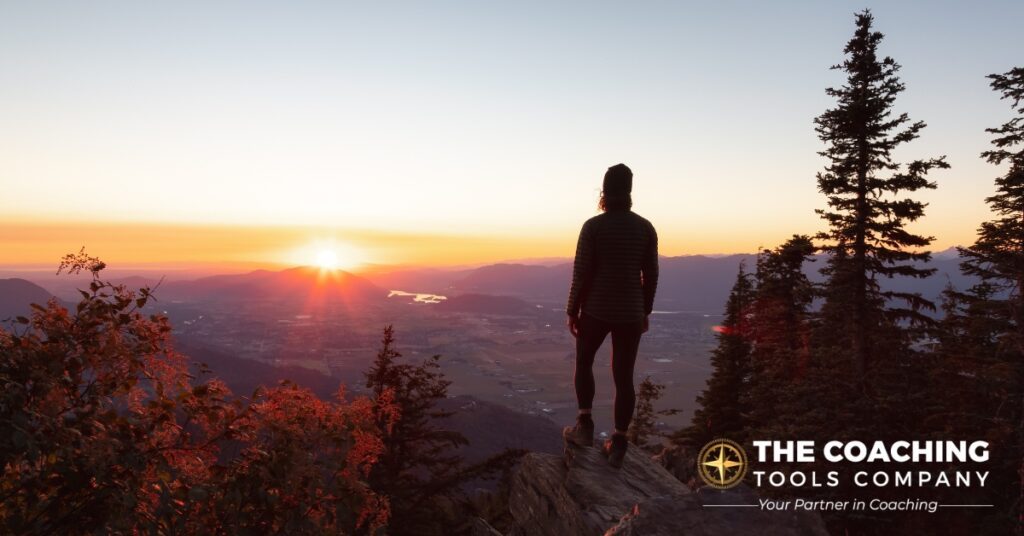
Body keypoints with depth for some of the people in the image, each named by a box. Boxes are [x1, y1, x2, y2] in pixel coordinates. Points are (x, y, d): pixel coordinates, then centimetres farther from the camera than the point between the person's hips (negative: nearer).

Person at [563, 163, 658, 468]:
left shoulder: (593, 226, -10)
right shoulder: (645, 227, 1)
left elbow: (581, 274, -11)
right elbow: (651, 275, 4)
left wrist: (571, 312, -1)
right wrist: (645, 311, 16)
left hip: (597, 310, -3)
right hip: (630, 312, 3)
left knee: (583, 362, 22)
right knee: (624, 376, 10)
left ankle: (585, 425, 15)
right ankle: (618, 445, 15)